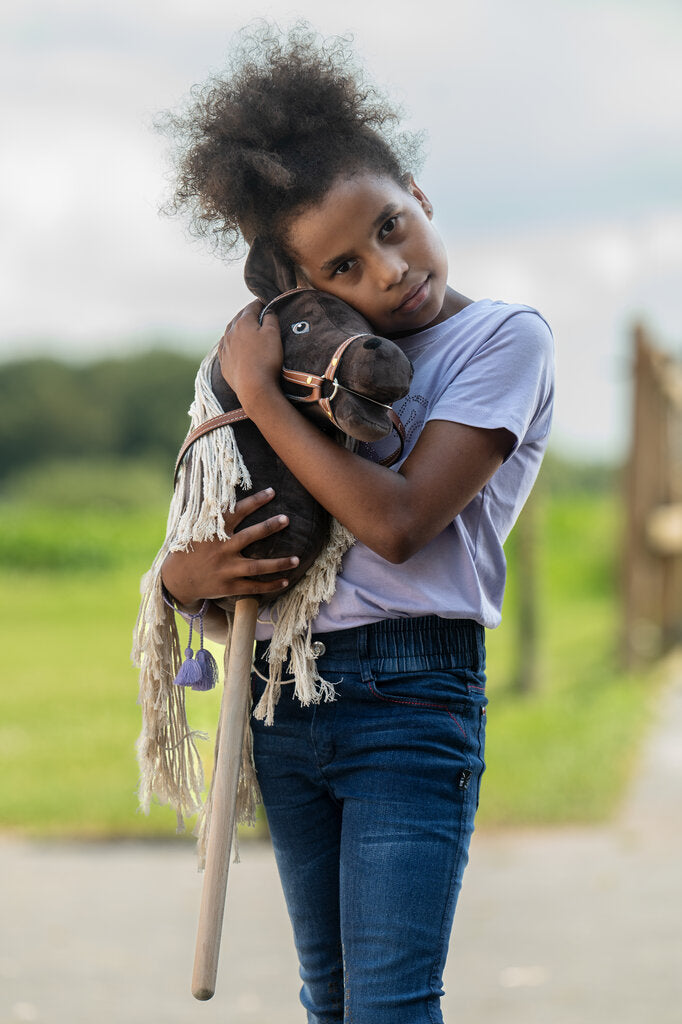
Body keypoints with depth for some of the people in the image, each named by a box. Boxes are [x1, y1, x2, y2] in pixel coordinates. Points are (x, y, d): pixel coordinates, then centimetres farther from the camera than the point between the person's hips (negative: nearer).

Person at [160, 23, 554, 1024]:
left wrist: (260, 392, -10)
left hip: (411, 693, -6)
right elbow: (206, 521, 15)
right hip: (283, 694, 6)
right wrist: (187, 571, -9)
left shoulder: (507, 338, -3)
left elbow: (397, 520, -15)